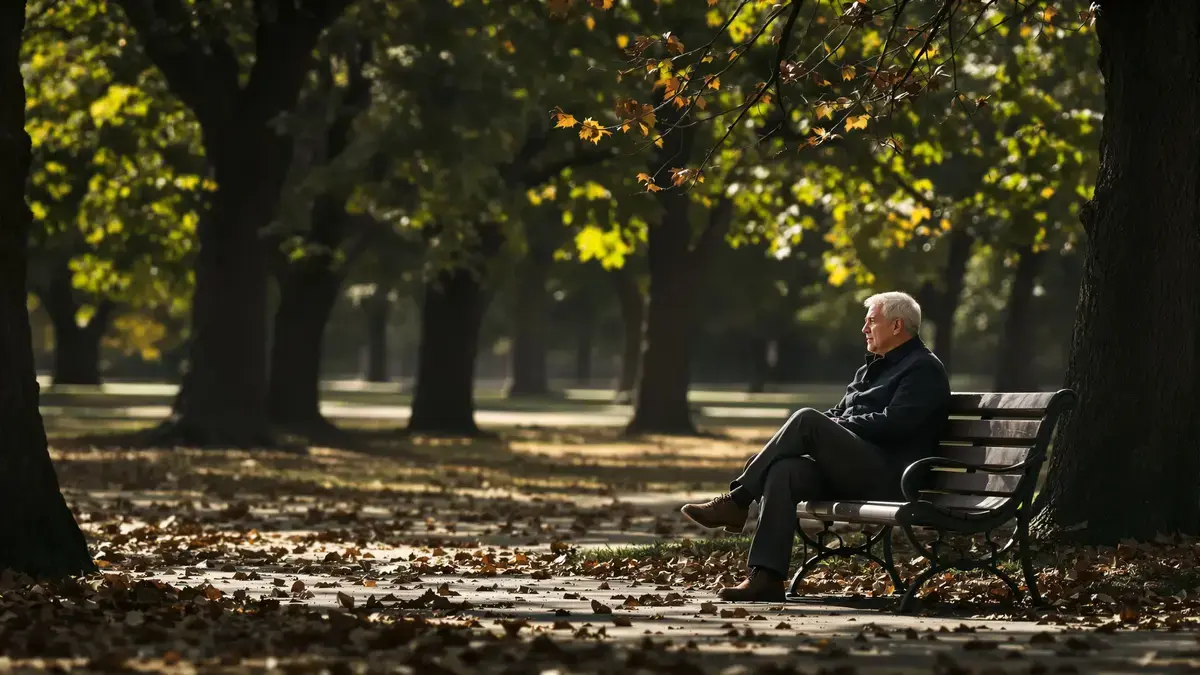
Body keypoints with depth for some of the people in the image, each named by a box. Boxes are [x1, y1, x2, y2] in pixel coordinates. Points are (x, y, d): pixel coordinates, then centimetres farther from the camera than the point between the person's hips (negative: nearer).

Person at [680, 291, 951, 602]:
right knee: (783, 471, -22)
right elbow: (838, 413, 28)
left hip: (888, 478, -8)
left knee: (808, 420, -25)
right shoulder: (872, 368, 29)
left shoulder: (924, 369, 1)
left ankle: (737, 500, -19)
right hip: (849, 472, 8)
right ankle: (766, 578, -31)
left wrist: (836, 426, -7)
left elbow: (892, 424, -13)